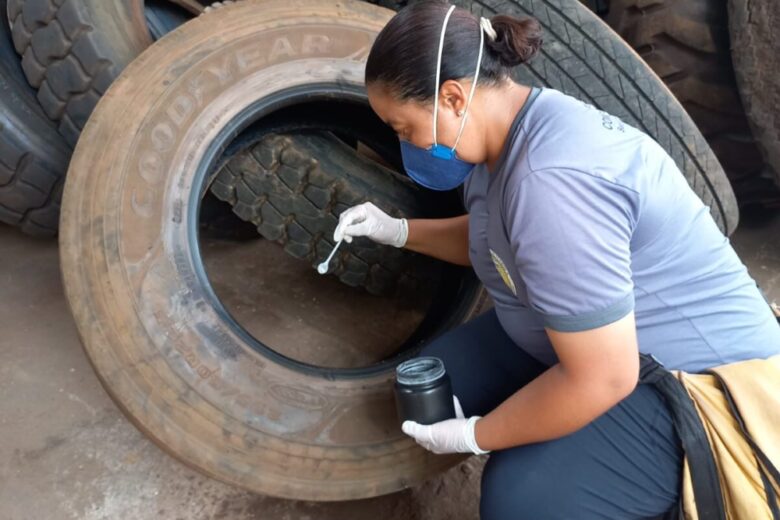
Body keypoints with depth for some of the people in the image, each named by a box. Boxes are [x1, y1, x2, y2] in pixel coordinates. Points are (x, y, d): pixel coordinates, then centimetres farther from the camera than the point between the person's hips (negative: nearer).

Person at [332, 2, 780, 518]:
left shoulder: (550, 180, -34)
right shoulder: (513, 127, -2)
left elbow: (602, 380, -31)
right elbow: (492, 240, 20)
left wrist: (475, 436, -17)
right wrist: (398, 231, 8)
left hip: (690, 376, -9)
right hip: (587, 338, 9)